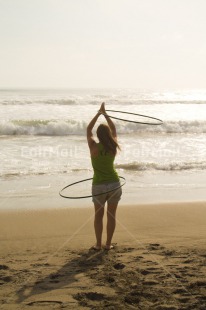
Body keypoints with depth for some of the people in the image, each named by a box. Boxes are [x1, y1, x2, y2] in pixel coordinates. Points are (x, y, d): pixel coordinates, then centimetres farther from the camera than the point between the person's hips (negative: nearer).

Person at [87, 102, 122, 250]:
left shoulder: (94, 148, -14)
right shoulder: (114, 147, -7)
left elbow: (88, 129, 0)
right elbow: (114, 129, 10)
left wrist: (99, 113, 4)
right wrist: (105, 114, 13)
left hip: (99, 185, -2)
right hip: (114, 184, 2)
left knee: (98, 215, 12)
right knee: (111, 215, 11)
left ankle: (98, 244, 14)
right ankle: (108, 244, 13)